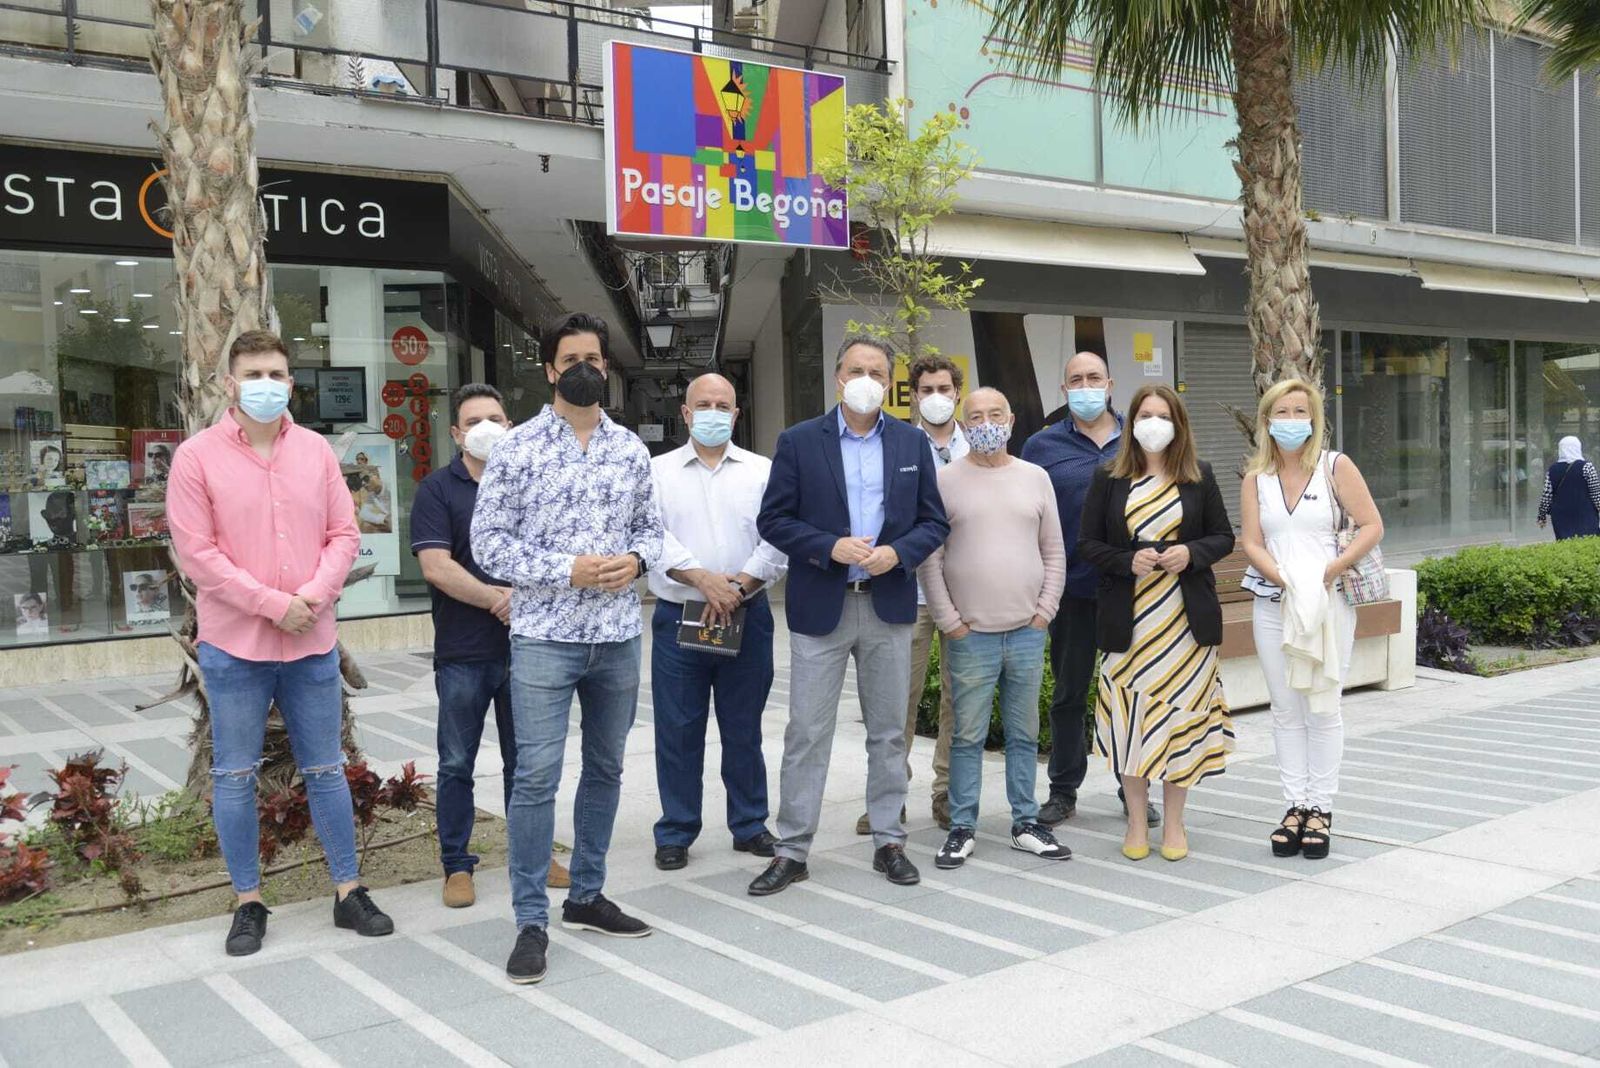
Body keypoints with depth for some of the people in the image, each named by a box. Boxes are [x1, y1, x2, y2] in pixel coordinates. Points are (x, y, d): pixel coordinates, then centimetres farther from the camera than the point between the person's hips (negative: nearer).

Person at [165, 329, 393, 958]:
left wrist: (314, 595, -13)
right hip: (235, 646, -2)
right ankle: (248, 904, 19)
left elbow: (343, 535, 4)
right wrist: (273, 604, -15)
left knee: (326, 771, 10)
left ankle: (348, 892, 20)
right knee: (235, 777, 6)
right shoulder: (197, 457, -5)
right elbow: (196, 552, -10)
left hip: (312, 644, 3)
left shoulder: (315, 451, 5)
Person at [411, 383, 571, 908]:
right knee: (457, 765, 6)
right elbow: (436, 567, -13)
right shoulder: (438, 489, -3)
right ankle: (457, 865, 17)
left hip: (524, 645, 3)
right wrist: (496, 599, -14)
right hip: (463, 653, -3)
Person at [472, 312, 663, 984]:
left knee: (606, 768, 13)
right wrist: (567, 570, -16)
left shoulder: (631, 449, 8)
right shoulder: (516, 448, -5)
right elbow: (488, 542, -6)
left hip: (619, 635, 5)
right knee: (536, 774, -6)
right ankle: (531, 922, 4)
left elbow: (650, 525, 16)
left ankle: (587, 896, 28)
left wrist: (636, 559, -7)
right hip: (544, 634, -5)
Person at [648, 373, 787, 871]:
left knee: (744, 728, 9)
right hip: (678, 618, 0)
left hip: (748, 615, 1)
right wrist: (703, 579, -18)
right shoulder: (658, 471, 6)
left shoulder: (763, 471, 7)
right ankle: (675, 833, 15)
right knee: (678, 731, 4)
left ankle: (749, 825, 21)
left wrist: (739, 585, -15)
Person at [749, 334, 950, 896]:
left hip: (890, 605, 2)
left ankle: (888, 841, 22)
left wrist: (898, 552, -12)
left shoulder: (913, 442, 7)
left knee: (889, 730, 10)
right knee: (807, 733, 2)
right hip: (820, 607, -2)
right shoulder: (799, 441, 0)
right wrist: (831, 548, -16)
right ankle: (791, 849, 11)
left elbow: (934, 521, 7)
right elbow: (773, 520, -3)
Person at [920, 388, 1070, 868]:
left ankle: (1026, 824, 22)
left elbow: (1054, 552, 11)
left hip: (1028, 632, 3)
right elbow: (929, 557, -3)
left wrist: (1045, 609, 2)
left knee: (1024, 735, 11)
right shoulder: (945, 481, -1)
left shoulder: (1035, 478, 9)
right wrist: (949, 621, -6)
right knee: (968, 736, 3)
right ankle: (962, 829, 13)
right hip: (970, 635, -3)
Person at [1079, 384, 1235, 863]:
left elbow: (1223, 537, 9)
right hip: (1129, 617, -1)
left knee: (1182, 711, 3)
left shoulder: (1199, 476, 7)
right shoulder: (1109, 478, 4)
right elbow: (1087, 543, 3)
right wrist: (1129, 561, -15)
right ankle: (1137, 823, 15)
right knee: (1131, 714, 0)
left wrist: (1191, 553, -11)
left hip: (1186, 617, 1)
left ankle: (1174, 824, 17)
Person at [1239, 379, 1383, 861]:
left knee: (1323, 708, 1)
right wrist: (1285, 580, -16)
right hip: (1273, 603, 2)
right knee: (1286, 709, 6)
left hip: (1329, 602, -2)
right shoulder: (1255, 477, 6)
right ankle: (1295, 805, 15)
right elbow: (1252, 544, 1)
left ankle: (1320, 808, 11)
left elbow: (1372, 526, -3)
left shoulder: (1335, 467, 0)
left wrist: (1329, 572, -14)